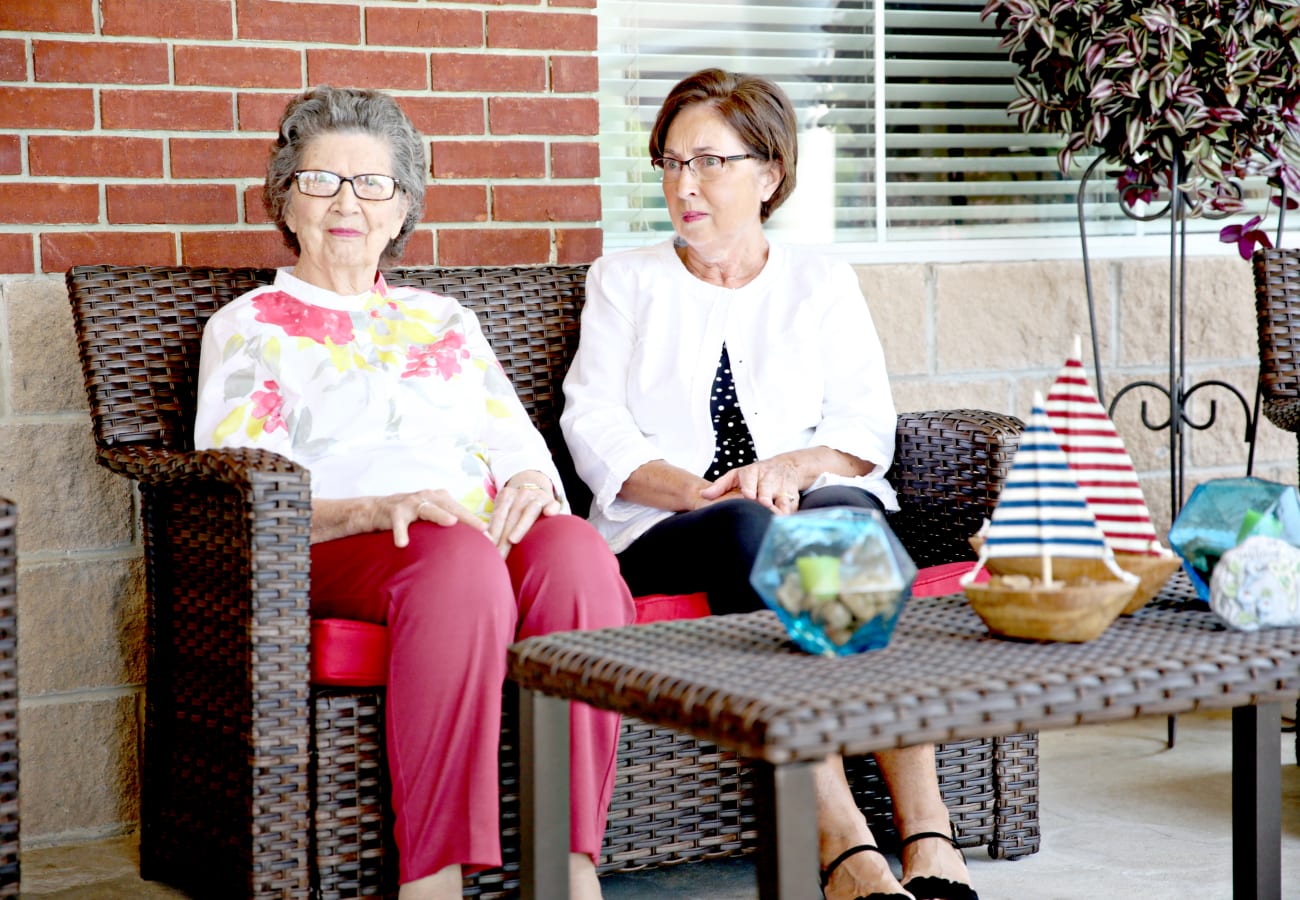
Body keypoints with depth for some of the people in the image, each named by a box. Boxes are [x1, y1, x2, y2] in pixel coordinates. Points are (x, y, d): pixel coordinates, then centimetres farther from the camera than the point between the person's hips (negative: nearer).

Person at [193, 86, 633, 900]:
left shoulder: (444, 320, 31)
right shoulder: (250, 327, 18)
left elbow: (524, 451, 23)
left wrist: (531, 485, -5)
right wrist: (373, 508, -16)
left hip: (490, 532, 4)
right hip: (336, 555, -4)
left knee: (577, 550, -34)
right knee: (459, 561, -40)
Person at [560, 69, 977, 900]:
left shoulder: (822, 284, 21)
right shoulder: (624, 282, 19)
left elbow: (867, 427, 9)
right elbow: (594, 427, 5)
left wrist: (792, 467, -14)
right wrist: (699, 492, -13)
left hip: (816, 501, 1)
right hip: (663, 534, -1)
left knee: (845, 511, -36)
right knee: (749, 527, -37)